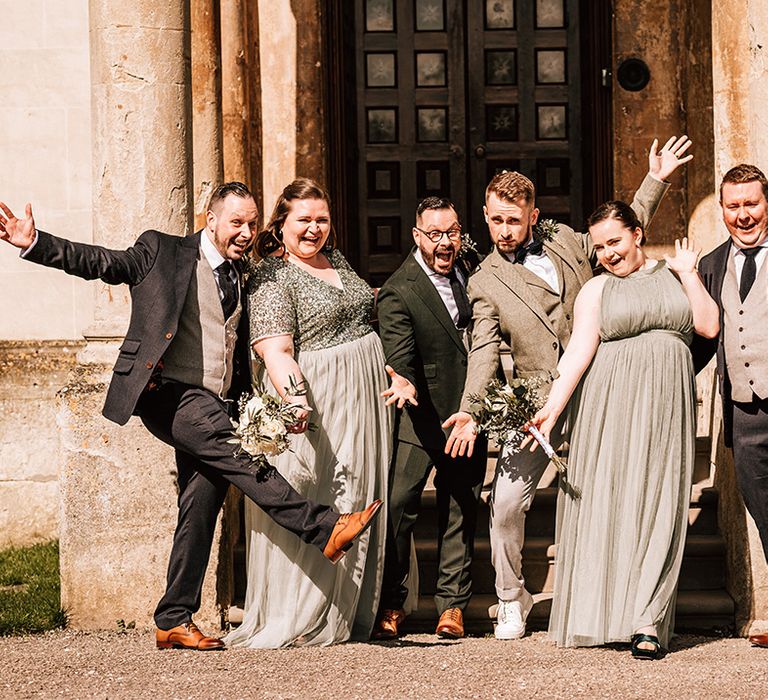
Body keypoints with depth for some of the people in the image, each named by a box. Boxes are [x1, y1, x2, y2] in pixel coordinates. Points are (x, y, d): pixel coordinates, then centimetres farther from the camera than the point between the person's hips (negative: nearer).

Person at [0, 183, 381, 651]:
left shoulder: (240, 281, 20)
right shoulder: (161, 252, 3)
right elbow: (98, 262, -4)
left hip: (215, 410, 6)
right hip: (167, 393, -6)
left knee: (201, 511, 2)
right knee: (235, 451, -27)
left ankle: (175, 621, 8)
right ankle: (324, 528, -30)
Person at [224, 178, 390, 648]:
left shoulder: (337, 261, 13)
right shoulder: (272, 279, -10)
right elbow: (275, 350, -22)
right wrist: (292, 397, -37)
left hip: (365, 397, 8)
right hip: (317, 401, -8)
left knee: (359, 503, 10)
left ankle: (352, 615, 18)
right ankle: (302, 621, 0)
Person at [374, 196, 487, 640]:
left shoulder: (473, 267, 4)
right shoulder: (399, 292, -13)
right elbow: (400, 355, -21)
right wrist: (403, 382, -41)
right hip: (422, 417, -5)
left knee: (460, 512, 8)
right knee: (398, 505, -9)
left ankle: (453, 605, 16)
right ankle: (392, 605, 3)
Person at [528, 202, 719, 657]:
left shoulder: (675, 274, 12)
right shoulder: (596, 290, 7)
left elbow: (709, 327, 2)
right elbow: (579, 351, -3)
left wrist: (689, 273, 3)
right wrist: (551, 409, -14)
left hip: (667, 404, 1)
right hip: (612, 405, 0)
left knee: (659, 507, -6)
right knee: (607, 500, -2)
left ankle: (648, 622, -9)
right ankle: (606, 615, 8)